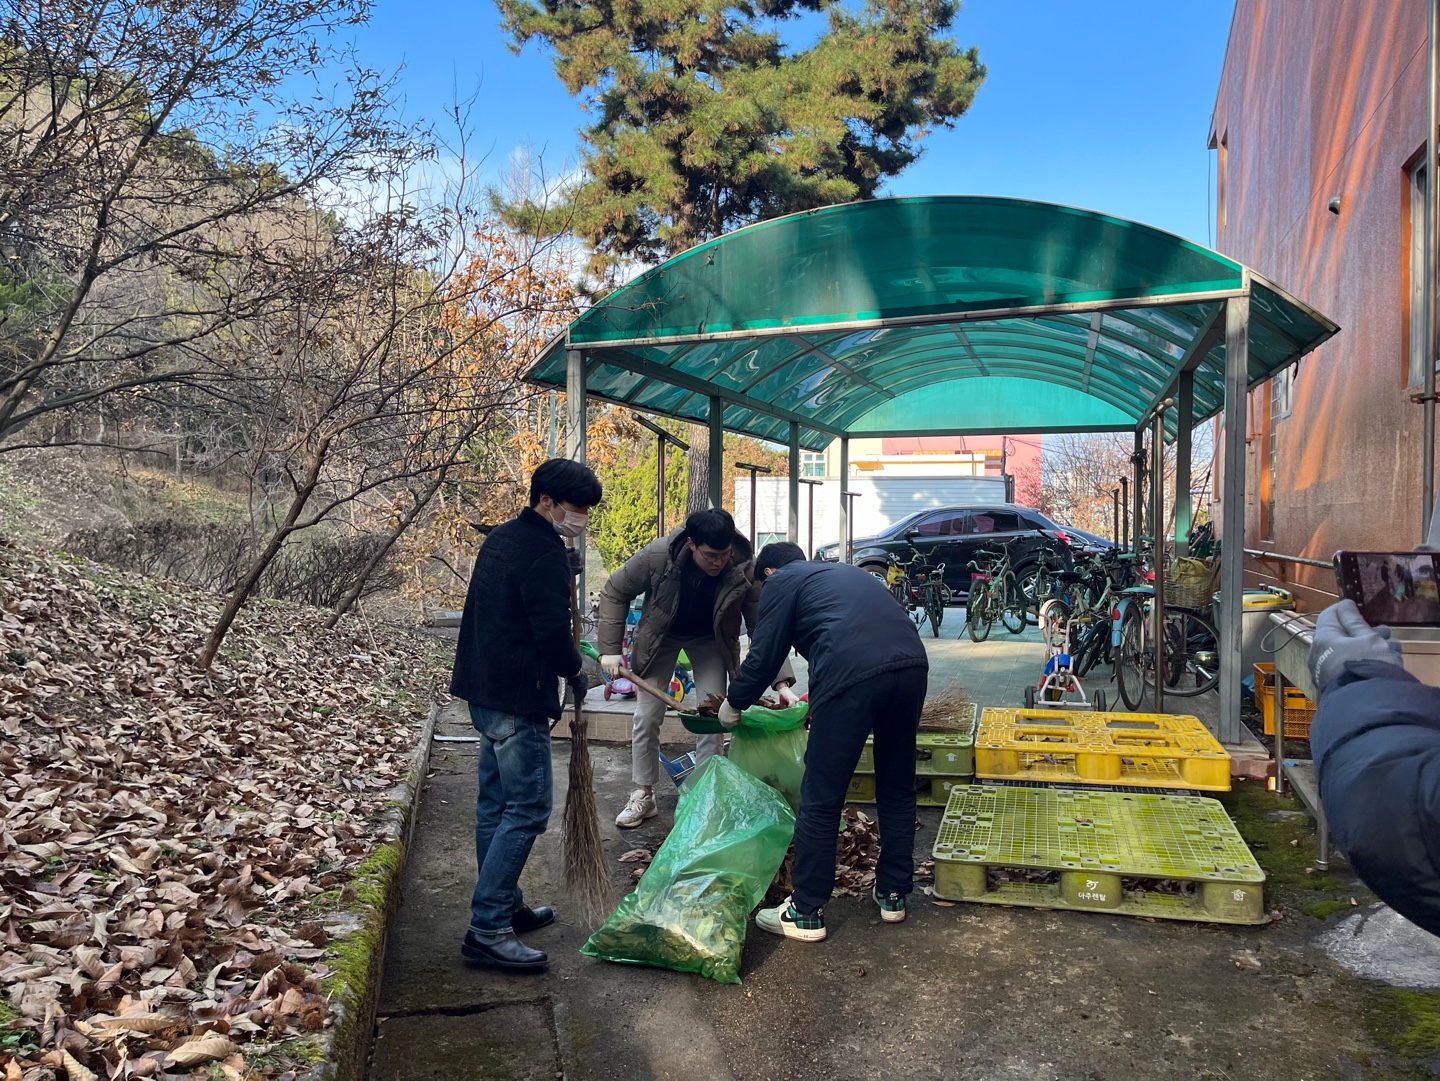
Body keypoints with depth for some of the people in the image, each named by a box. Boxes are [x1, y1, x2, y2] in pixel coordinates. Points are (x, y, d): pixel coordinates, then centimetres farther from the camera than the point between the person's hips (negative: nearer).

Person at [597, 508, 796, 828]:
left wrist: (782, 682, -32)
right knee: (647, 717, 2)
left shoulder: (743, 570, -32)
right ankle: (643, 796, 18)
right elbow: (615, 593, -17)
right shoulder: (657, 556, -33)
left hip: (710, 640, 0)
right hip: (661, 636, 0)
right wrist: (610, 648, -20)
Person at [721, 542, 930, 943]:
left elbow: (764, 654, 11)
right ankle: (893, 894, 33)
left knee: (821, 800, 4)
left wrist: (734, 703, 28)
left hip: (852, 673, -7)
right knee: (898, 789, 21)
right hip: (912, 664, 7)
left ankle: (806, 913, 14)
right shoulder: (844, 572, 36)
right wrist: (818, 703, 52)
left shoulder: (782, 580, 17)